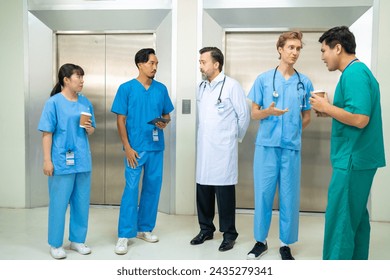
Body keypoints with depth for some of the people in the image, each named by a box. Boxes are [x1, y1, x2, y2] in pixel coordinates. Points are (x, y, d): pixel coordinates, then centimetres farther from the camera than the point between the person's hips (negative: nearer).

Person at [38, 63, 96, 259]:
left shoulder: (85, 102, 9)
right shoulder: (54, 102, -7)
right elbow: (47, 133, -9)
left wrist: (90, 129, -6)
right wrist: (47, 160, -13)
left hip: (83, 160, 5)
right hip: (62, 161, -5)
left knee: (82, 202, 12)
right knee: (59, 203, 3)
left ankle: (77, 240, 27)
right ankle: (55, 244, 17)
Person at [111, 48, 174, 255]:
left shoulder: (161, 89, 7)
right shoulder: (126, 88, -4)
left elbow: (167, 114, 15)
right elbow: (120, 120, -5)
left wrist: (164, 123, -9)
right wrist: (127, 148, -11)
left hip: (156, 147, 4)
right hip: (136, 148, -4)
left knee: (153, 188, 10)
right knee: (131, 189, -4)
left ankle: (144, 228, 25)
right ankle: (124, 235, 4)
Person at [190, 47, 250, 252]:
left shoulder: (231, 86, -8)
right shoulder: (201, 87, 11)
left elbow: (244, 115, -3)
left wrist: (235, 138, 7)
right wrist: (204, 135, 14)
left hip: (223, 149, -6)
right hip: (203, 148, 6)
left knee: (224, 192, 1)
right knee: (203, 190, 11)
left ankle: (229, 234, 16)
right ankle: (206, 229, 27)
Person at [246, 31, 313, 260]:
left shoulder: (305, 82, 7)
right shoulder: (264, 79, 3)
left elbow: (306, 117, 16)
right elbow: (254, 114, 4)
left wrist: (293, 132, 8)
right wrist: (269, 112, -14)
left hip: (292, 147, 1)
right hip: (266, 145, -1)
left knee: (290, 196, 5)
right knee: (263, 194, 5)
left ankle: (286, 244, 20)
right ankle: (261, 241, 20)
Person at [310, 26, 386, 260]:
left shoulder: (354, 73, -16)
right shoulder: (359, 71, 15)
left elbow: (360, 119, -25)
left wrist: (326, 107, -13)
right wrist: (329, 110, 9)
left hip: (352, 158, -10)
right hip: (358, 157, 10)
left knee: (339, 221, -3)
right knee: (355, 217, 16)